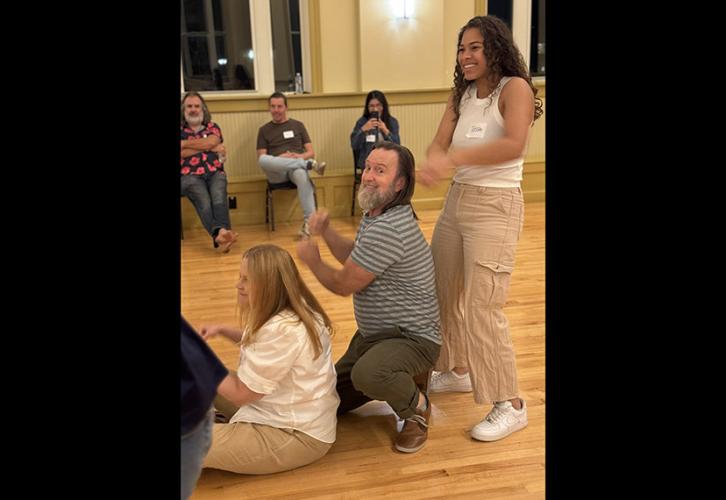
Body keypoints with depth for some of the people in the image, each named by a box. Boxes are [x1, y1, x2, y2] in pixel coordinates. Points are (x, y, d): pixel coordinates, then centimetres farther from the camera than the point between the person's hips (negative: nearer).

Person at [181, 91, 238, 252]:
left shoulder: (213, 127, 22)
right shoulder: (181, 130, 17)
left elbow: (210, 142, -2)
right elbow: (183, 154, -1)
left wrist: (185, 143, 3)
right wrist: (209, 148, 2)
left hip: (215, 172, 2)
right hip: (190, 175, -2)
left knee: (219, 196, -31)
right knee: (203, 201, -32)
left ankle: (222, 233, -54)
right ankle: (218, 234, -57)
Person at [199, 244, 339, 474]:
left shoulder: (282, 330, -30)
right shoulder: (296, 309, 0)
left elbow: (240, 393, -19)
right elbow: (262, 342, 22)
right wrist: (222, 330, 7)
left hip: (296, 435, -10)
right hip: (294, 415, 10)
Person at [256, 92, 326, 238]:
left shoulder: (297, 125, 17)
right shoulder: (264, 130, 16)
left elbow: (311, 152, 11)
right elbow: (261, 158, 6)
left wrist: (300, 156, -12)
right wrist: (278, 159, -14)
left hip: (296, 167, 0)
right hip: (276, 173, 0)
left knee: (302, 175, -40)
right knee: (263, 159, -36)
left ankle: (309, 222, -44)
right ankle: (310, 164, -33)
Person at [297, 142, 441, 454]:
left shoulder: (388, 229, -31)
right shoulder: (375, 213, 3)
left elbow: (344, 284, -22)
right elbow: (354, 256, 16)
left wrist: (312, 260, -3)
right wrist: (325, 231, -3)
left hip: (412, 338, -10)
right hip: (373, 334, 10)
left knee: (368, 373, -41)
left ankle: (417, 407, -9)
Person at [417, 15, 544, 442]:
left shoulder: (515, 87, -11)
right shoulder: (461, 95, 11)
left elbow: (514, 145, -29)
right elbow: (439, 144, -3)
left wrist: (452, 159, -37)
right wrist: (435, 162, -26)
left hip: (496, 207, -8)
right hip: (457, 201, 8)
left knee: (482, 306, -10)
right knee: (442, 294, 15)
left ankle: (510, 405, 4)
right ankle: (457, 371, 36)